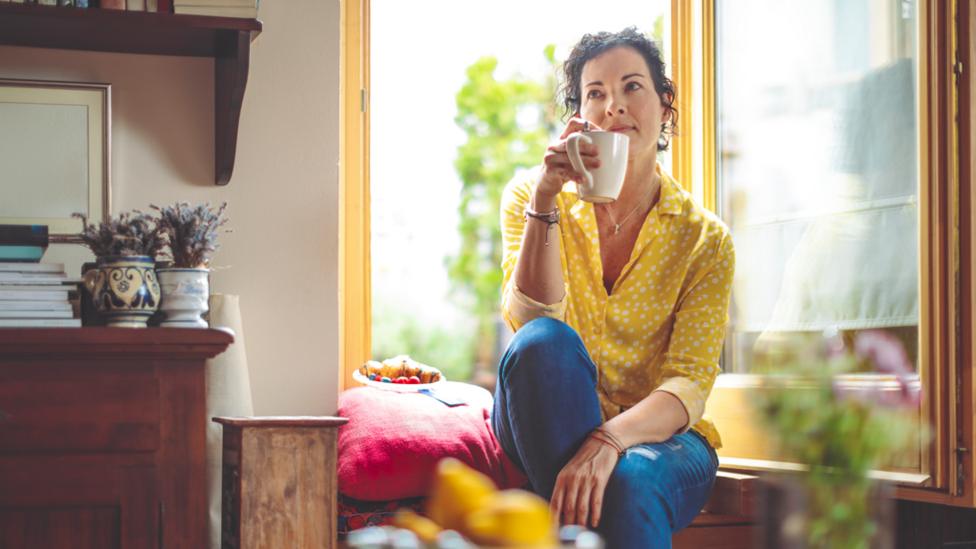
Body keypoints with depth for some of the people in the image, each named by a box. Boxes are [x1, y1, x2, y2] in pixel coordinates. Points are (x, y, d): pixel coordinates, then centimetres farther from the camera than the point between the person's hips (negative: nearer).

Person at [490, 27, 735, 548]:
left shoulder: (704, 239, -1)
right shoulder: (530, 198, 2)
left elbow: (688, 385, -12)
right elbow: (531, 320, -14)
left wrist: (610, 440, -32)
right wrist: (545, 200, -25)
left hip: (658, 436, -2)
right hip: (547, 428, 2)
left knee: (629, 485, -38)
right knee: (544, 342, -32)